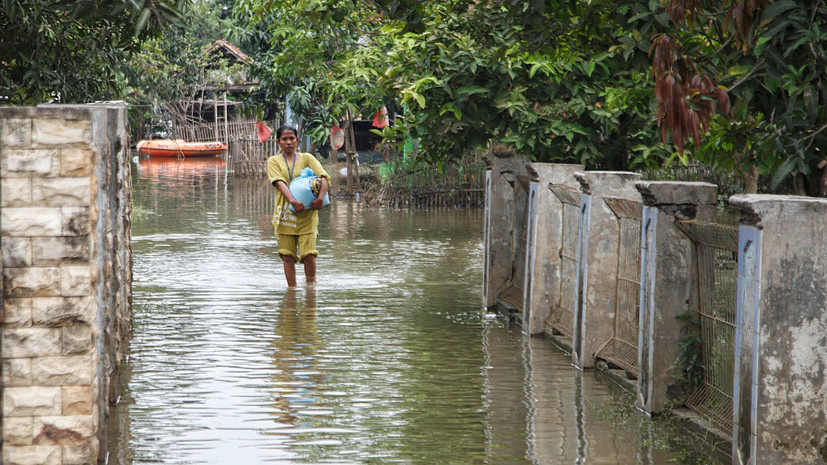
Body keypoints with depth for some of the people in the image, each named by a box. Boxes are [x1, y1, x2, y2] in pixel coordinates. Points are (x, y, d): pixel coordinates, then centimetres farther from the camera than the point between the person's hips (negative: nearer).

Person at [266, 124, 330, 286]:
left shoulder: (307, 158, 9)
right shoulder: (274, 161, 8)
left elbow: (324, 177, -4)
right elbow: (280, 182, -9)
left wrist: (320, 197, -23)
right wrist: (293, 201, -27)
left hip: (307, 214, 0)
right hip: (285, 212, 0)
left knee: (308, 253, -8)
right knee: (288, 256, 0)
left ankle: (311, 285, 8)